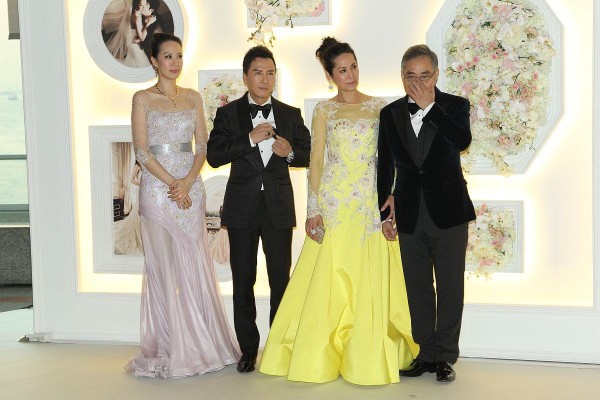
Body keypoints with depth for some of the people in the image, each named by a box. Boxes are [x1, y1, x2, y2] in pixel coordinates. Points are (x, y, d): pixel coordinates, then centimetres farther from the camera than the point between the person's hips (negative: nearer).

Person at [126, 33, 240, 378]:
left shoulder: (193, 97, 11)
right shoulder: (143, 99, 1)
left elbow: (203, 145, 6)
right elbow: (142, 150, -6)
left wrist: (188, 182, -9)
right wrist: (172, 183, -13)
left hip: (191, 186, 3)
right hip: (158, 187, -3)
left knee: (195, 265, 5)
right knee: (163, 265, 0)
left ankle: (201, 342, 14)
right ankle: (169, 347, 7)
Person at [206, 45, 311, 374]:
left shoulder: (291, 114, 7)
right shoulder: (228, 113, 2)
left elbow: (309, 155, 10)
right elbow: (214, 156, -9)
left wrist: (290, 152, -11)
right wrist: (250, 139, -19)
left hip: (279, 206, 1)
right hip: (242, 207, -1)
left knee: (281, 279, 4)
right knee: (243, 281, 5)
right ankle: (248, 348, 16)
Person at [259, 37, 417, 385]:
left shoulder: (379, 106, 7)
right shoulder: (324, 110, 6)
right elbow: (316, 160, 2)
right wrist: (313, 209, -5)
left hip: (371, 202, 1)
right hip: (334, 201, -1)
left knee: (369, 283, 1)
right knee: (328, 280, 0)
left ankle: (367, 356, 12)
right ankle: (322, 355, 11)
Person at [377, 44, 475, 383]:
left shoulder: (455, 106, -2)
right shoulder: (390, 113, 6)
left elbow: (462, 140, -22)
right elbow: (385, 165, 10)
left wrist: (428, 106, -19)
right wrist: (385, 210, 6)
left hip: (448, 212, -3)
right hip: (410, 215, 3)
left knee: (450, 287, 2)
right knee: (418, 288, 9)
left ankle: (446, 355, 12)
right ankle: (427, 353, 20)